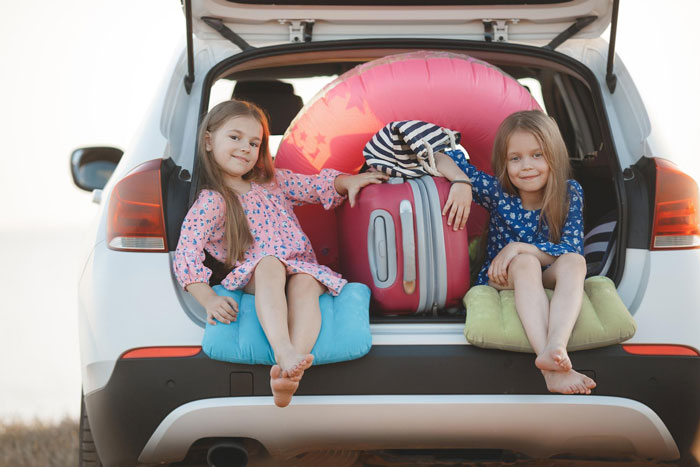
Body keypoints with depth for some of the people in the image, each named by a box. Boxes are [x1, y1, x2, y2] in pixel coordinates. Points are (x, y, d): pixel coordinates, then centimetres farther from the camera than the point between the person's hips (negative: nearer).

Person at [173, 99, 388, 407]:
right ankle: (284, 353, -60)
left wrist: (349, 182, 7)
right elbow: (187, 254, -10)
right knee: (269, 264, -38)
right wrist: (209, 299, -24)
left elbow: (316, 186, 28)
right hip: (254, 276, -4)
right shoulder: (210, 202, 1)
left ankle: (290, 373, -58)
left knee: (305, 285, -33)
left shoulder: (272, 181, 20)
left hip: (302, 269, 4)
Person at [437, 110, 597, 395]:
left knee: (575, 262, -30)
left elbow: (572, 250, -14)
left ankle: (556, 347, -57)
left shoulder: (569, 194, -4)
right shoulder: (496, 192, -4)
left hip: (550, 282, 1)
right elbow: (445, 157, 3)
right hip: (501, 282, -1)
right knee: (525, 263, -34)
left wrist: (518, 247, -23)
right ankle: (552, 366, -56)